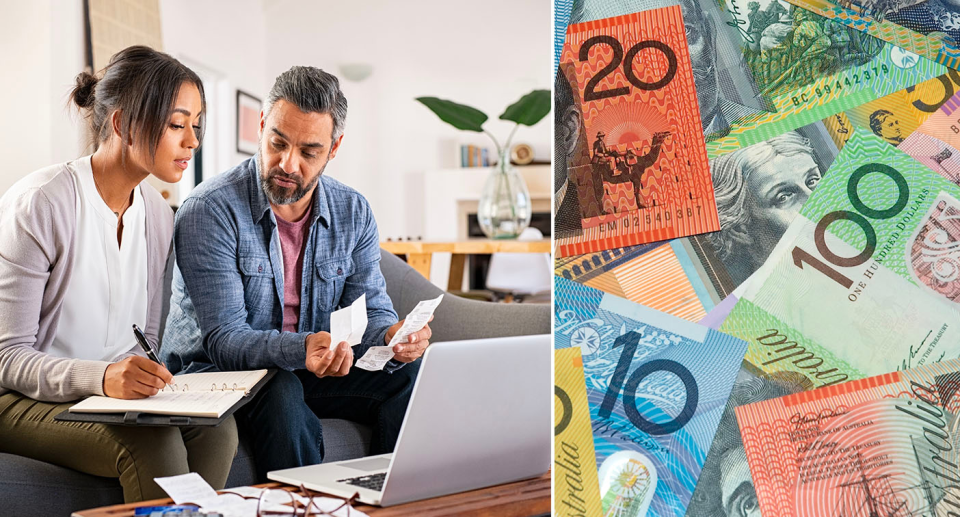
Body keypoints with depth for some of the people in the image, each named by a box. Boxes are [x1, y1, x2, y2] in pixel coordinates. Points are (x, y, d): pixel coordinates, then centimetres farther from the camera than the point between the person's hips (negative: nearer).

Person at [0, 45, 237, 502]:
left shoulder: (158, 215, 6)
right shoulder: (38, 205, -15)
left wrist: (145, 377, -11)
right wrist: (100, 377, -33)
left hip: (115, 392, 6)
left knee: (215, 426, -22)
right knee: (152, 443, -31)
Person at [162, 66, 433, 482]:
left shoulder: (353, 213, 0)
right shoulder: (210, 210, -17)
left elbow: (371, 311, -1)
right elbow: (224, 339, -23)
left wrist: (392, 336, -27)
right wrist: (301, 350, -42)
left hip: (310, 370, 5)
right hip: (215, 371, -4)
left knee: (410, 374, -19)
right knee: (282, 394, -37)